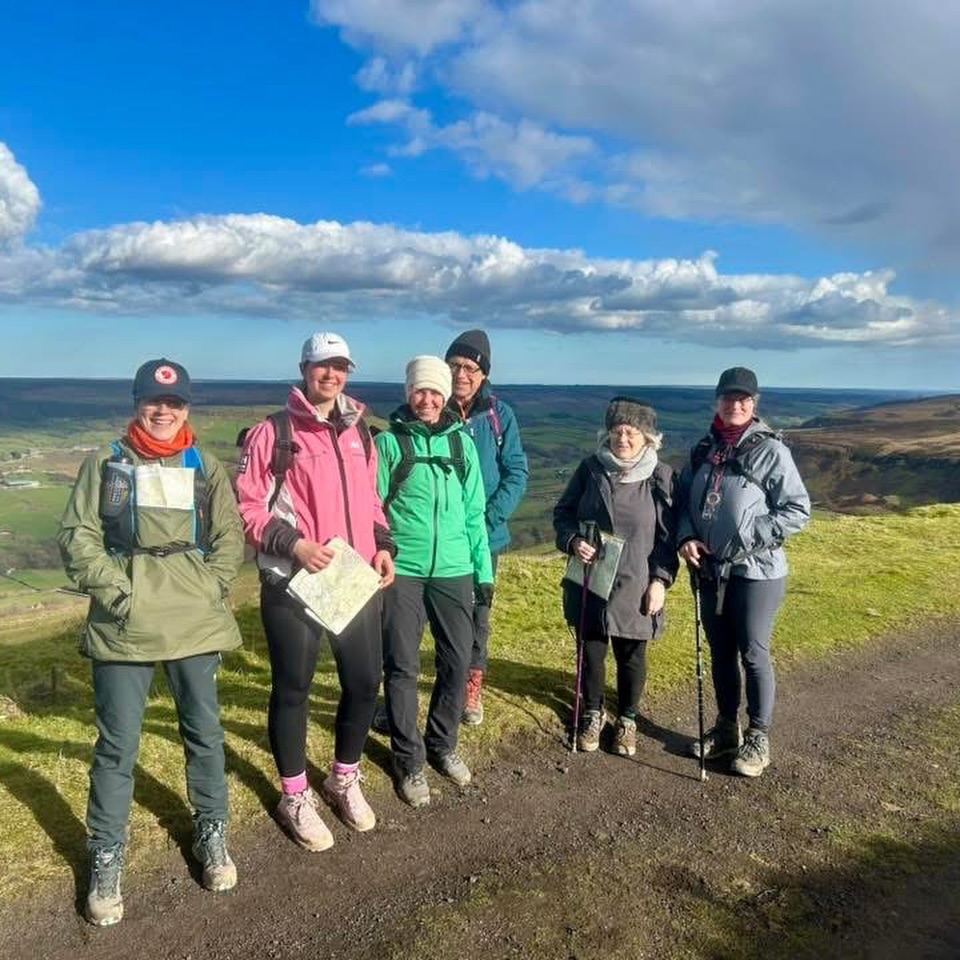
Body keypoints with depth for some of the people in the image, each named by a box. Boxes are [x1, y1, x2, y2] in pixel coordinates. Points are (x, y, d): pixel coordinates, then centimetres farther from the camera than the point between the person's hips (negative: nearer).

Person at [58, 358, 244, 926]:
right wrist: (115, 589, -9)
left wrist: (209, 588, -5)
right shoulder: (106, 464, 6)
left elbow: (230, 538, 8)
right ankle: (107, 859, 21)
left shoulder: (207, 468, 10)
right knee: (117, 744, 4)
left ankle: (212, 835, 31)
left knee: (205, 732, 12)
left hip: (196, 623, 2)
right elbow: (78, 536, 1)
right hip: (123, 625, -1)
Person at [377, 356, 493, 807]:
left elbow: (474, 513, 10)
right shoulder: (389, 442, -2)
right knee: (402, 667, 4)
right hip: (402, 571, -3)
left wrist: (484, 570, 9)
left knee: (457, 662, 10)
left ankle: (443, 745, 31)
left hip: (454, 571, 3)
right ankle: (409, 760, 20)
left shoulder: (462, 443, 8)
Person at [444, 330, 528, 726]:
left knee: (477, 615, 16)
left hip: (484, 536, 1)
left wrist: (488, 519, -15)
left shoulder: (499, 415, -3)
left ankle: (472, 686, 35)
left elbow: (517, 473, -3)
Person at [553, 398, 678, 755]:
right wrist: (573, 541, -13)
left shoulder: (661, 476, -6)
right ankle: (593, 713, 37)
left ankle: (627, 719, 36)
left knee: (631, 658, 13)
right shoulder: (590, 468, -2)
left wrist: (660, 580, -8)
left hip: (635, 588, -1)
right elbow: (563, 512, 6)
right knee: (590, 653, 13)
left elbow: (668, 534, -3)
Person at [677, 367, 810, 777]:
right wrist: (686, 537, -5)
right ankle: (726, 727, 32)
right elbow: (684, 500, 12)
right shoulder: (704, 449, 6)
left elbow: (798, 510, -10)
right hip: (710, 570, 5)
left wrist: (751, 539, -17)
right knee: (720, 652, 16)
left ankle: (758, 738, 21)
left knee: (753, 654, 5)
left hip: (756, 573, -5)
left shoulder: (770, 450, -9)